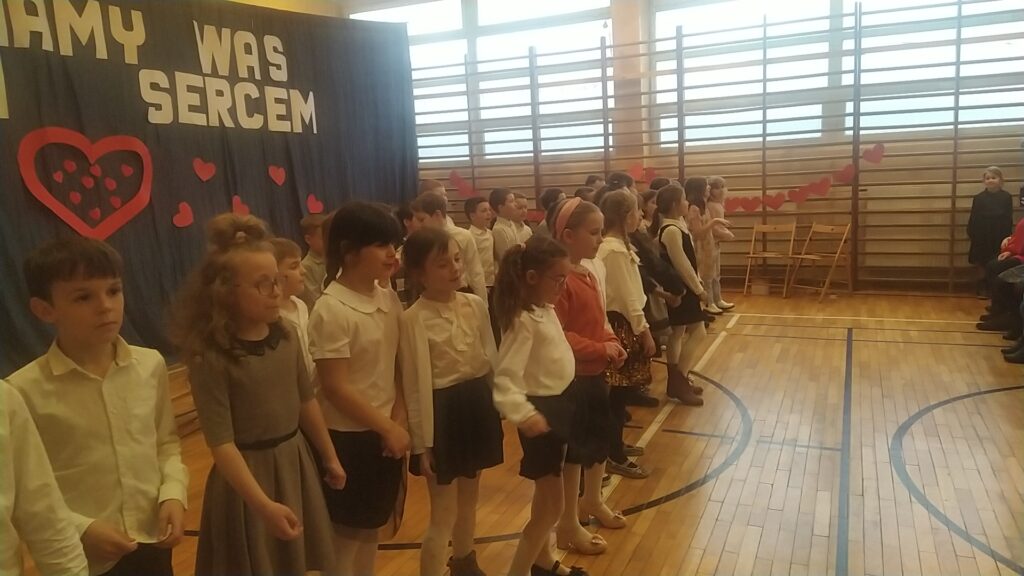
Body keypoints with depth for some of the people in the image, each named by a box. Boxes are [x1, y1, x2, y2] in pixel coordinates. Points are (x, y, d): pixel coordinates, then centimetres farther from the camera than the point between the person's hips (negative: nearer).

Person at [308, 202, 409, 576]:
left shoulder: (389, 298, 0)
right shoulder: (331, 310, -20)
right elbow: (334, 388, -20)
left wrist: (398, 418, -5)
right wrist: (387, 428, -12)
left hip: (385, 432, 6)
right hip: (349, 437, -6)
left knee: (372, 524, 21)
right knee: (347, 531, 12)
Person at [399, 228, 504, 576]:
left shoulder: (475, 305, 0)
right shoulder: (413, 319, -16)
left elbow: (490, 360, 8)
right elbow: (416, 386, -15)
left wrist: (496, 407, 11)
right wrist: (422, 442, -13)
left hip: (477, 406, 6)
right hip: (444, 412, -6)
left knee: (469, 499, 24)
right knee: (443, 513, 2)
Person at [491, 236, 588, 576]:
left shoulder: (547, 310, 3)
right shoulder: (523, 320, -24)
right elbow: (506, 378, -31)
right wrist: (523, 414, -45)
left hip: (558, 403, 9)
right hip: (541, 410, -9)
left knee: (546, 498, 24)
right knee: (551, 506, -2)